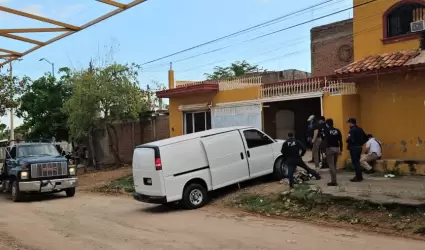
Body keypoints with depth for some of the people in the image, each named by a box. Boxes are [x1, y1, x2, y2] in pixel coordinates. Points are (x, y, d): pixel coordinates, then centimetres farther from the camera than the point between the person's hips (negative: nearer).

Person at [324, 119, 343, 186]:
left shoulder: (327, 131, -6)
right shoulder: (337, 131, 8)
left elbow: (326, 141, -12)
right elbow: (340, 141, 7)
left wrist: (325, 150, -12)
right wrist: (341, 150, 13)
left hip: (330, 148, -6)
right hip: (337, 148, 6)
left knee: (331, 165, -3)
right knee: (334, 165, 16)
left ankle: (334, 181, -6)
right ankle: (334, 180, 18)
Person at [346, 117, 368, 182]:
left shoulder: (352, 130, -16)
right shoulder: (360, 129, 13)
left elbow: (350, 139, -26)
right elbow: (365, 138, 17)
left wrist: (347, 140, -6)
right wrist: (361, 143, 16)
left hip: (354, 147, -9)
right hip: (359, 147, 9)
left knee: (355, 162, -4)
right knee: (357, 162, 18)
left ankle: (358, 177, -3)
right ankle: (359, 176, 23)